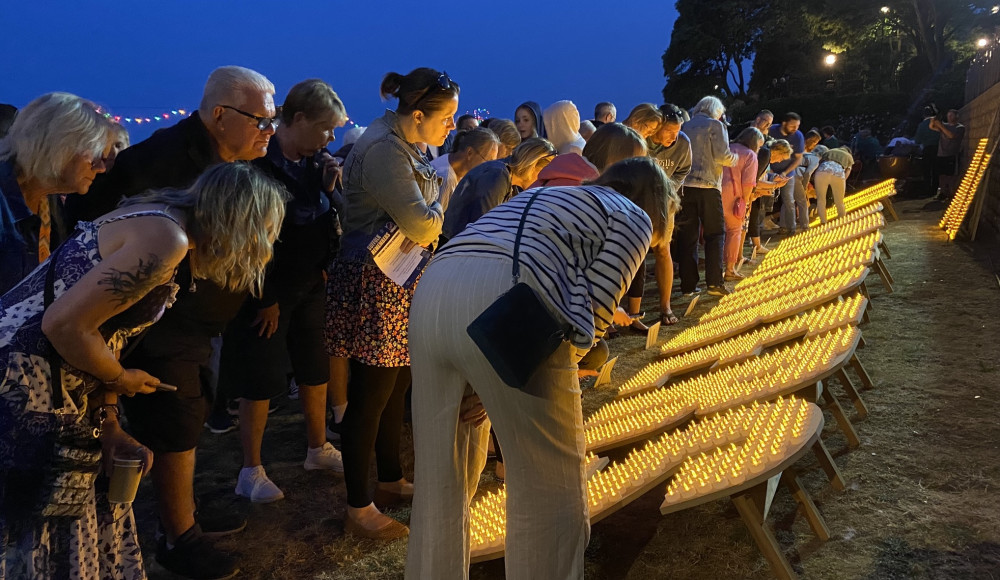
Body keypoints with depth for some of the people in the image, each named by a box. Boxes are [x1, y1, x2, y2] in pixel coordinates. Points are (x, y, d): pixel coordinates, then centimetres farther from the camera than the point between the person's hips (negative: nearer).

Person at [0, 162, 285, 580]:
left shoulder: (157, 218, 9)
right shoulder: (165, 239, -21)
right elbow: (63, 325, -26)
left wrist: (110, 428, 7)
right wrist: (121, 379, -8)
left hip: (51, 389, 9)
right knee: (41, 543, 7)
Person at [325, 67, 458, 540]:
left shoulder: (402, 145, 13)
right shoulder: (383, 150, -20)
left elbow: (420, 216, 16)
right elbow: (421, 223, -23)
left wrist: (429, 220, -5)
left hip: (400, 284, 10)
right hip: (375, 288, -10)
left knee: (396, 387, 19)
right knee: (370, 395, 0)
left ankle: (391, 480, 35)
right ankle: (358, 509, 13)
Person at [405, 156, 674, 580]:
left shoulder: (542, 194, 37)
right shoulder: (634, 217, 17)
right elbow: (587, 320, 4)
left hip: (430, 294, 8)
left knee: (438, 482, 19)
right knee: (550, 493, 8)